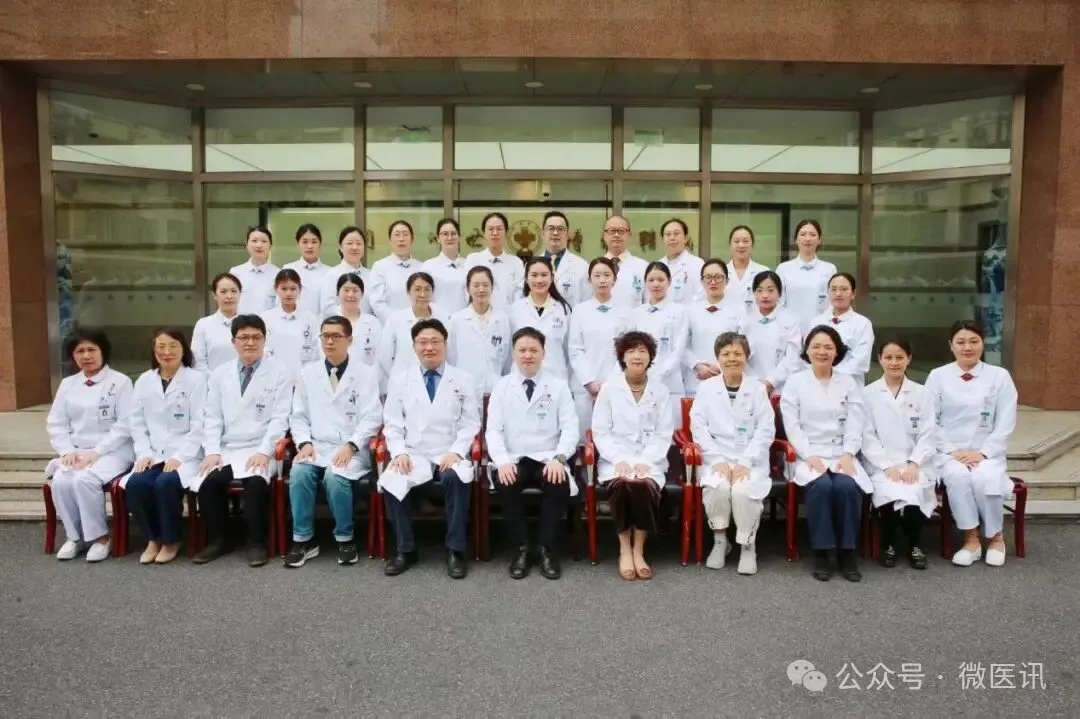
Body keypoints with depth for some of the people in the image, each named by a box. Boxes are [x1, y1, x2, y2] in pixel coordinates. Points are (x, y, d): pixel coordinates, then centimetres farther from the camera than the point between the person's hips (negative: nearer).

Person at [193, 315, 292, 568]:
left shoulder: (279, 373, 2)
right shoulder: (219, 375, 14)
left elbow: (279, 418, -5)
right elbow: (212, 417, 10)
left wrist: (264, 452, -17)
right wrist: (212, 451, -5)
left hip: (260, 450, -3)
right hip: (226, 450, 3)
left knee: (255, 481, -32)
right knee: (208, 481, -24)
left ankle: (256, 543, -13)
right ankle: (216, 540, -1)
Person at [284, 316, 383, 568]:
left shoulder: (365, 374, 3)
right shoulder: (308, 373, 13)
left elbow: (371, 418, -4)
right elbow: (298, 416, 12)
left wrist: (350, 446, -17)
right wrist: (304, 442, -6)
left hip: (351, 450, -3)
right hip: (316, 447, 3)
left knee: (335, 477, -32)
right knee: (299, 474, -28)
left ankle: (345, 539, -11)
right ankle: (303, 539, -12)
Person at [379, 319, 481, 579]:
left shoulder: (463, 380, 8)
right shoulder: (400, 379, 11)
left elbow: (470, 423, 4)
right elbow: (392, 423, 8)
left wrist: (456, 452, -12)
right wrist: (398, 452, -10)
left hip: (449, 456, -1)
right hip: (413, 455, 1)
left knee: (456, 477, -35)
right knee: (389, 481, -28)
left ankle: (455, 551, -18)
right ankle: (405, 549, -8)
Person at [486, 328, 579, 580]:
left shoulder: (558, 385, 7)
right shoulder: (501, 386, 8)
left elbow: (570, 427, 0)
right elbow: (493, 429, 1)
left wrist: (558, 458, -17)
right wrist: (503, 461, -17)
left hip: (547, 459, 0)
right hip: (513, 459, 1)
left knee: (559, 484, -31)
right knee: (505, 484, -31)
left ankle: (547, 549, -13)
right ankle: (520, 549, -12)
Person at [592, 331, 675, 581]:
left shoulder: (660, 390, 8)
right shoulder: (609, 388, 5)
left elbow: (664, 434, 3)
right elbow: (600, 431, 0)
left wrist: (645, 461, -13)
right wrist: (619, 459, -15)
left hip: (649, 460, 1)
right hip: (615, 459, -1)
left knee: (645, 485, -31)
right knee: (622, 484, -32)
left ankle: (639, 550, -16)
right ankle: (624, 550, -16)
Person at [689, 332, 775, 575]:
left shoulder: (758, 388, 4)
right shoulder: (706, 388, 5)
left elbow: (766, 430, -2)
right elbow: (699, 427, -1)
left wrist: (745, 462, -14)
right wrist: (718, 460, -13)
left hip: (751, 460, 0)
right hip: (717, 458, 1)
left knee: (743, 490, -29)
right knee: (717, 487, -30)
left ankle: (748, 545, -5)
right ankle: (720, 541, -4)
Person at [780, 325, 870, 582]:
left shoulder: (849, 383, 13)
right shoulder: (795, 382, 6)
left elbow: (855, 425, 4)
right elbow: (792, 425, -2)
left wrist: (848, 455, -12)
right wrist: (809, 456, -15)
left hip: (841, 454, 2)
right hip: (808, 455, -2)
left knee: (847, 486, -30)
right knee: (821, 486, -32)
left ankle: (847, 552, -14)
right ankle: (822, 553, -19)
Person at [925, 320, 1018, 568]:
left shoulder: (1000, 376, 4)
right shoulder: (937, 376, 3)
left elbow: (1006, 423, -1)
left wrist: (983, 453, -12)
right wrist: (951, 450, -11)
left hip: (987, 452, 0)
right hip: (949, 452, 0)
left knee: (985, 478, -31)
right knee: (958, 476, -32)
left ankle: (995, 537, -6)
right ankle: (971, 539, -18)